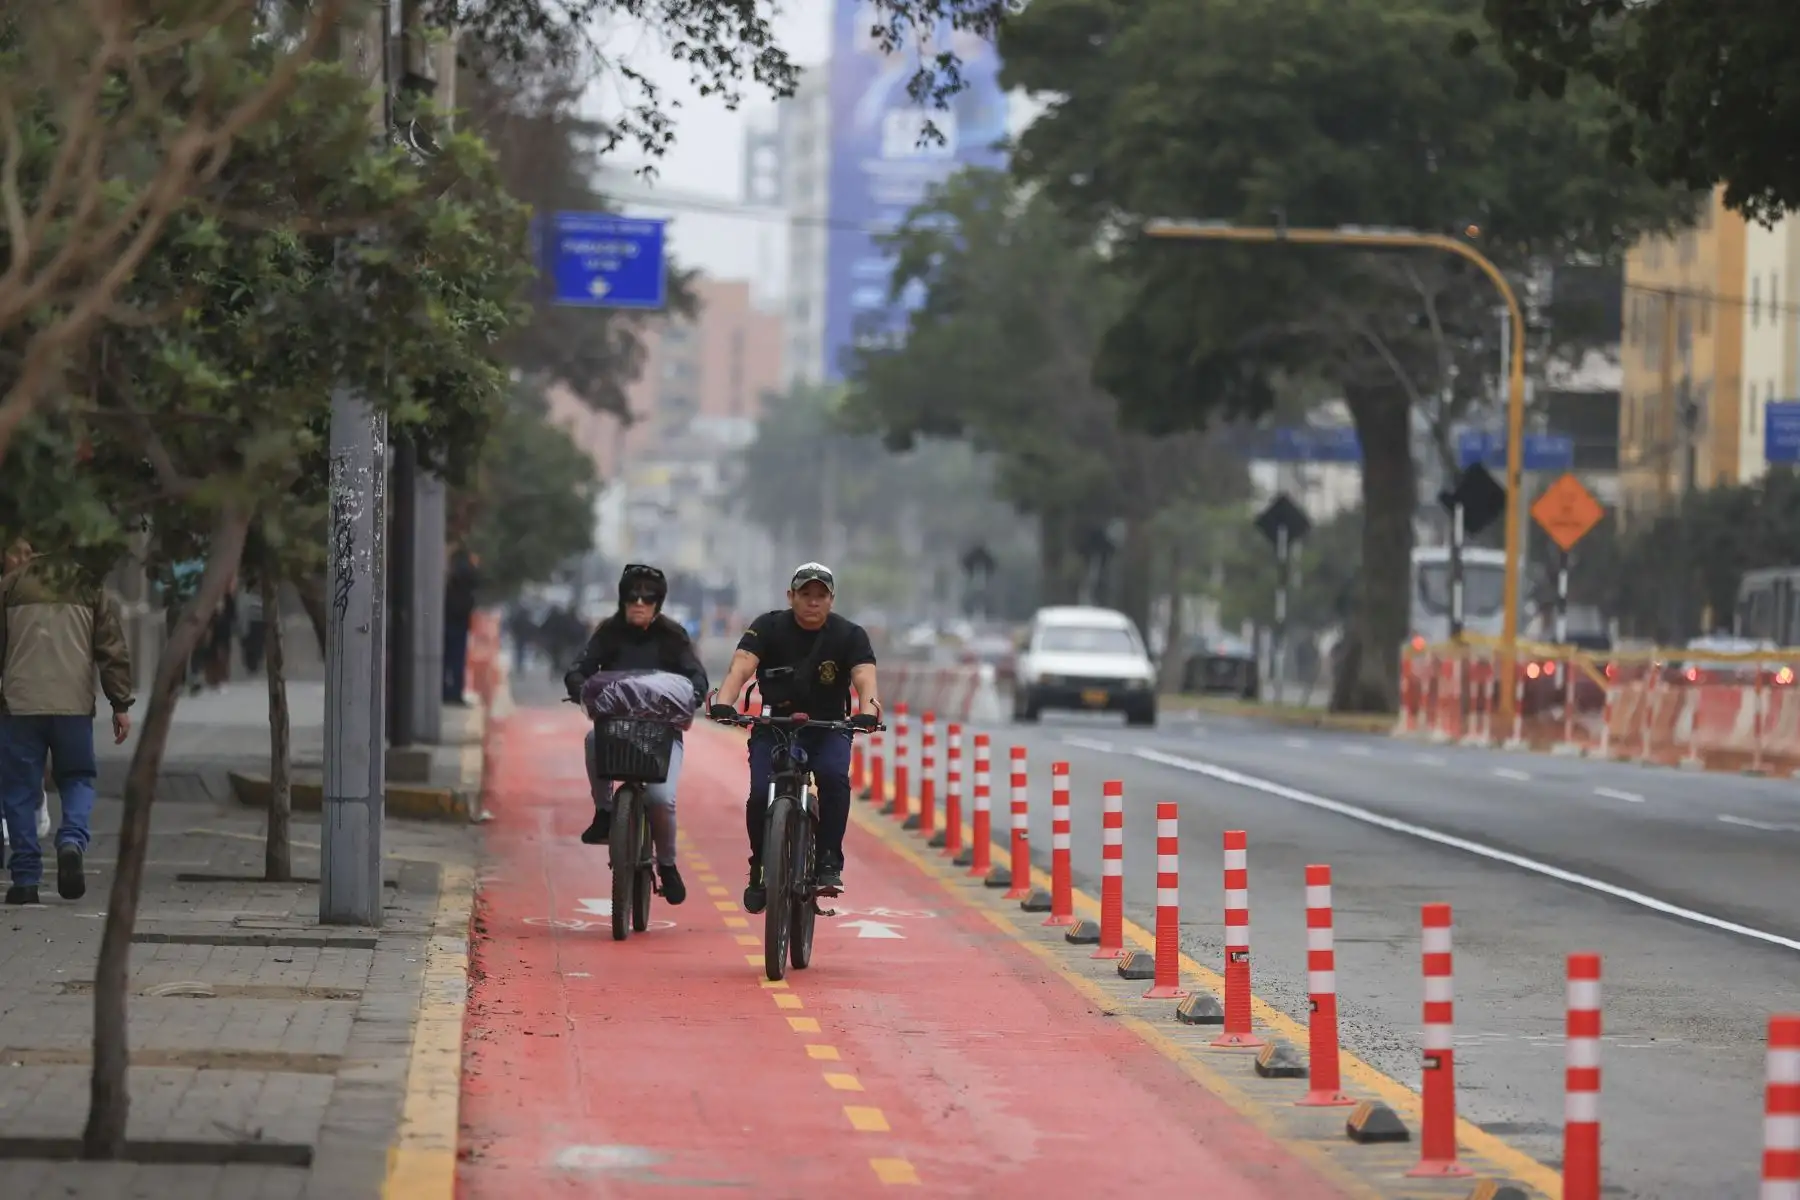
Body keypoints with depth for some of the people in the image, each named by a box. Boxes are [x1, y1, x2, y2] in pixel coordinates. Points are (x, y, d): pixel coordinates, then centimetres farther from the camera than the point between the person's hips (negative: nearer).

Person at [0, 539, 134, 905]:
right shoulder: (90, 587, 6)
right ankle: (72, 841, -11)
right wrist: (121, 704, 7)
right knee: (77, 779, 17)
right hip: (74, 706, 1)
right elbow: (112, 649, 4)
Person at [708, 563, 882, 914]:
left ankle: (829, 862, -19)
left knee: (834, 777, -30)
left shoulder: (849, 635, -7)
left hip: (828, 729, 0)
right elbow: (741, 665, -23)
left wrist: (868, 709, -46)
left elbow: (864, 676, -23)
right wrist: (723, 702, -44)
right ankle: (760, 870, 1)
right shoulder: (769, 628, -8)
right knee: (761, 793, -21)